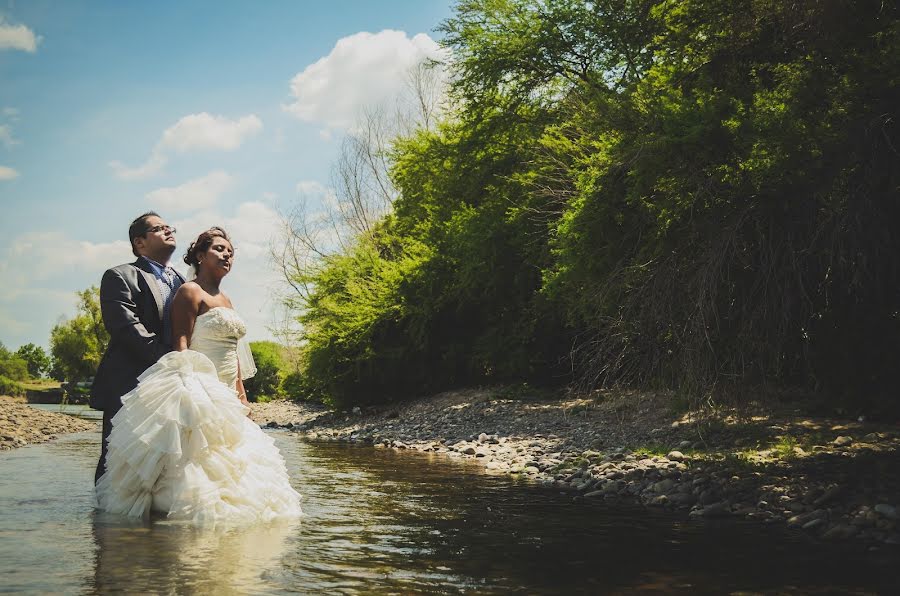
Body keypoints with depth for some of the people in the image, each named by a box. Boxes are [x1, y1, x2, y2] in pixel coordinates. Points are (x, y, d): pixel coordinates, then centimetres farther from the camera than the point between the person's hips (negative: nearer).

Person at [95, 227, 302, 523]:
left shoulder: (225, 300, 19)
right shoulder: (189, 292, -7)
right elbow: (181, 346, -15)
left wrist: (242, 395, 14)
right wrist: (188, 390, -25)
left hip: (225, 396, 9)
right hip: (199, 392, -9)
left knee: (229, 460, 8)